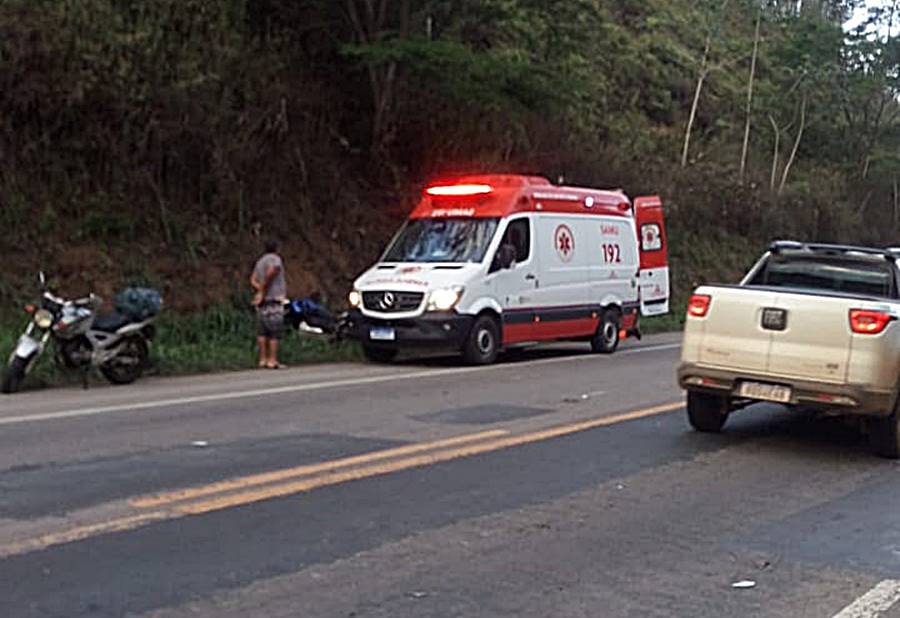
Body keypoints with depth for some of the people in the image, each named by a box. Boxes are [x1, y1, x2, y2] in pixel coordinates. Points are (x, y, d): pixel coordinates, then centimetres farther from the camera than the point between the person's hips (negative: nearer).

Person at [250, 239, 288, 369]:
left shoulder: (261, 261, 18)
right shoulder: (275, 259, -7)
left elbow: (253, 280, 10)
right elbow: (269, 275, -23)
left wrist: (261, 291, -1)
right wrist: (263, 293, -13)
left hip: (263, 301, 8)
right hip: (273, 301, -8)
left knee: (263, 332, 7)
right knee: (275, 333, -7)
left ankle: (263, 360, 7)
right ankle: (272, 361, -9)